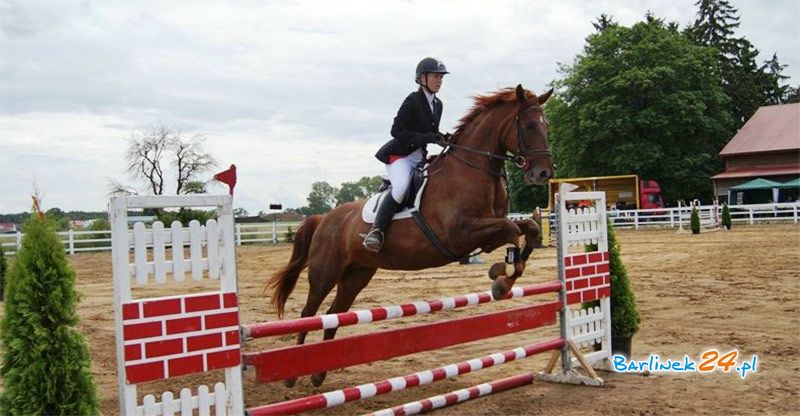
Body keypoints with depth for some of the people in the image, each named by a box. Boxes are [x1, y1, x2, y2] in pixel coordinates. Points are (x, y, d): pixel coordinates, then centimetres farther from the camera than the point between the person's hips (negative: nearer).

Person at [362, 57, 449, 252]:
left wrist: (441, 138, -1)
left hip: (420, 155, 8)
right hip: (399, 154, -8)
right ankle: (376, 230, -27)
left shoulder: (437, 104, 12)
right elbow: (397, 130, -16)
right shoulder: (412, 101, -10)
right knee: (402, 186, -31)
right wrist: (425, 137, -23)